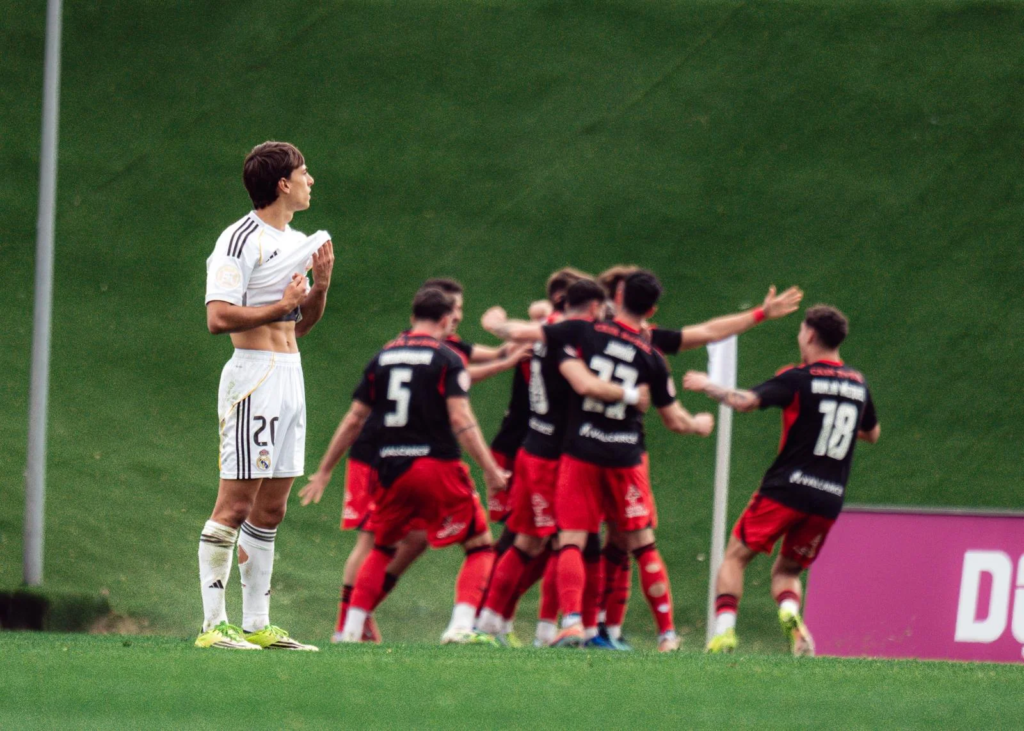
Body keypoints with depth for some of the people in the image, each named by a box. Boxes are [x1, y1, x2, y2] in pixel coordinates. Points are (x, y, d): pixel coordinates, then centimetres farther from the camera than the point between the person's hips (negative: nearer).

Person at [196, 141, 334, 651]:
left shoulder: (297, 242, 18)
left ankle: (257, 624, 14)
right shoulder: (241, 241, -11)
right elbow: (218, 317, -19)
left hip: (290, 376, 9)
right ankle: (213, 625, -10)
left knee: (271, 508, 10)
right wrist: (282, 306, -15)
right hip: (254, 375, -9)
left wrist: (320, 286, 6)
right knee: (236, 503, -10)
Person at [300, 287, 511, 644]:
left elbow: (354, 420, 12)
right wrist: (490, 469, -12)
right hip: (436, 464, -5)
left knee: (383, 548, 24)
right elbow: (460, 419, -14)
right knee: (479, 545, 6)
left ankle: (351, 629, 14)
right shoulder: (447, 358, -3)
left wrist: (324, 472, 19)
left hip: (390, 469, 5)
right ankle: (461, 625, -13)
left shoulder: (383, 357, 11)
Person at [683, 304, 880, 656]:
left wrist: (706, 386, -2)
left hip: (787, 490, -5)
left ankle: (724, 631, -10)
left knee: (735, 557, 7)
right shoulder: (858, 384, 11)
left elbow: (746, 401, -17)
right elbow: (872, 433, 26)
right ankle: (790, 614, -15)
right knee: (786, 571, 17)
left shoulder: (799, 378, -7)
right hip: (830, 499, 5)